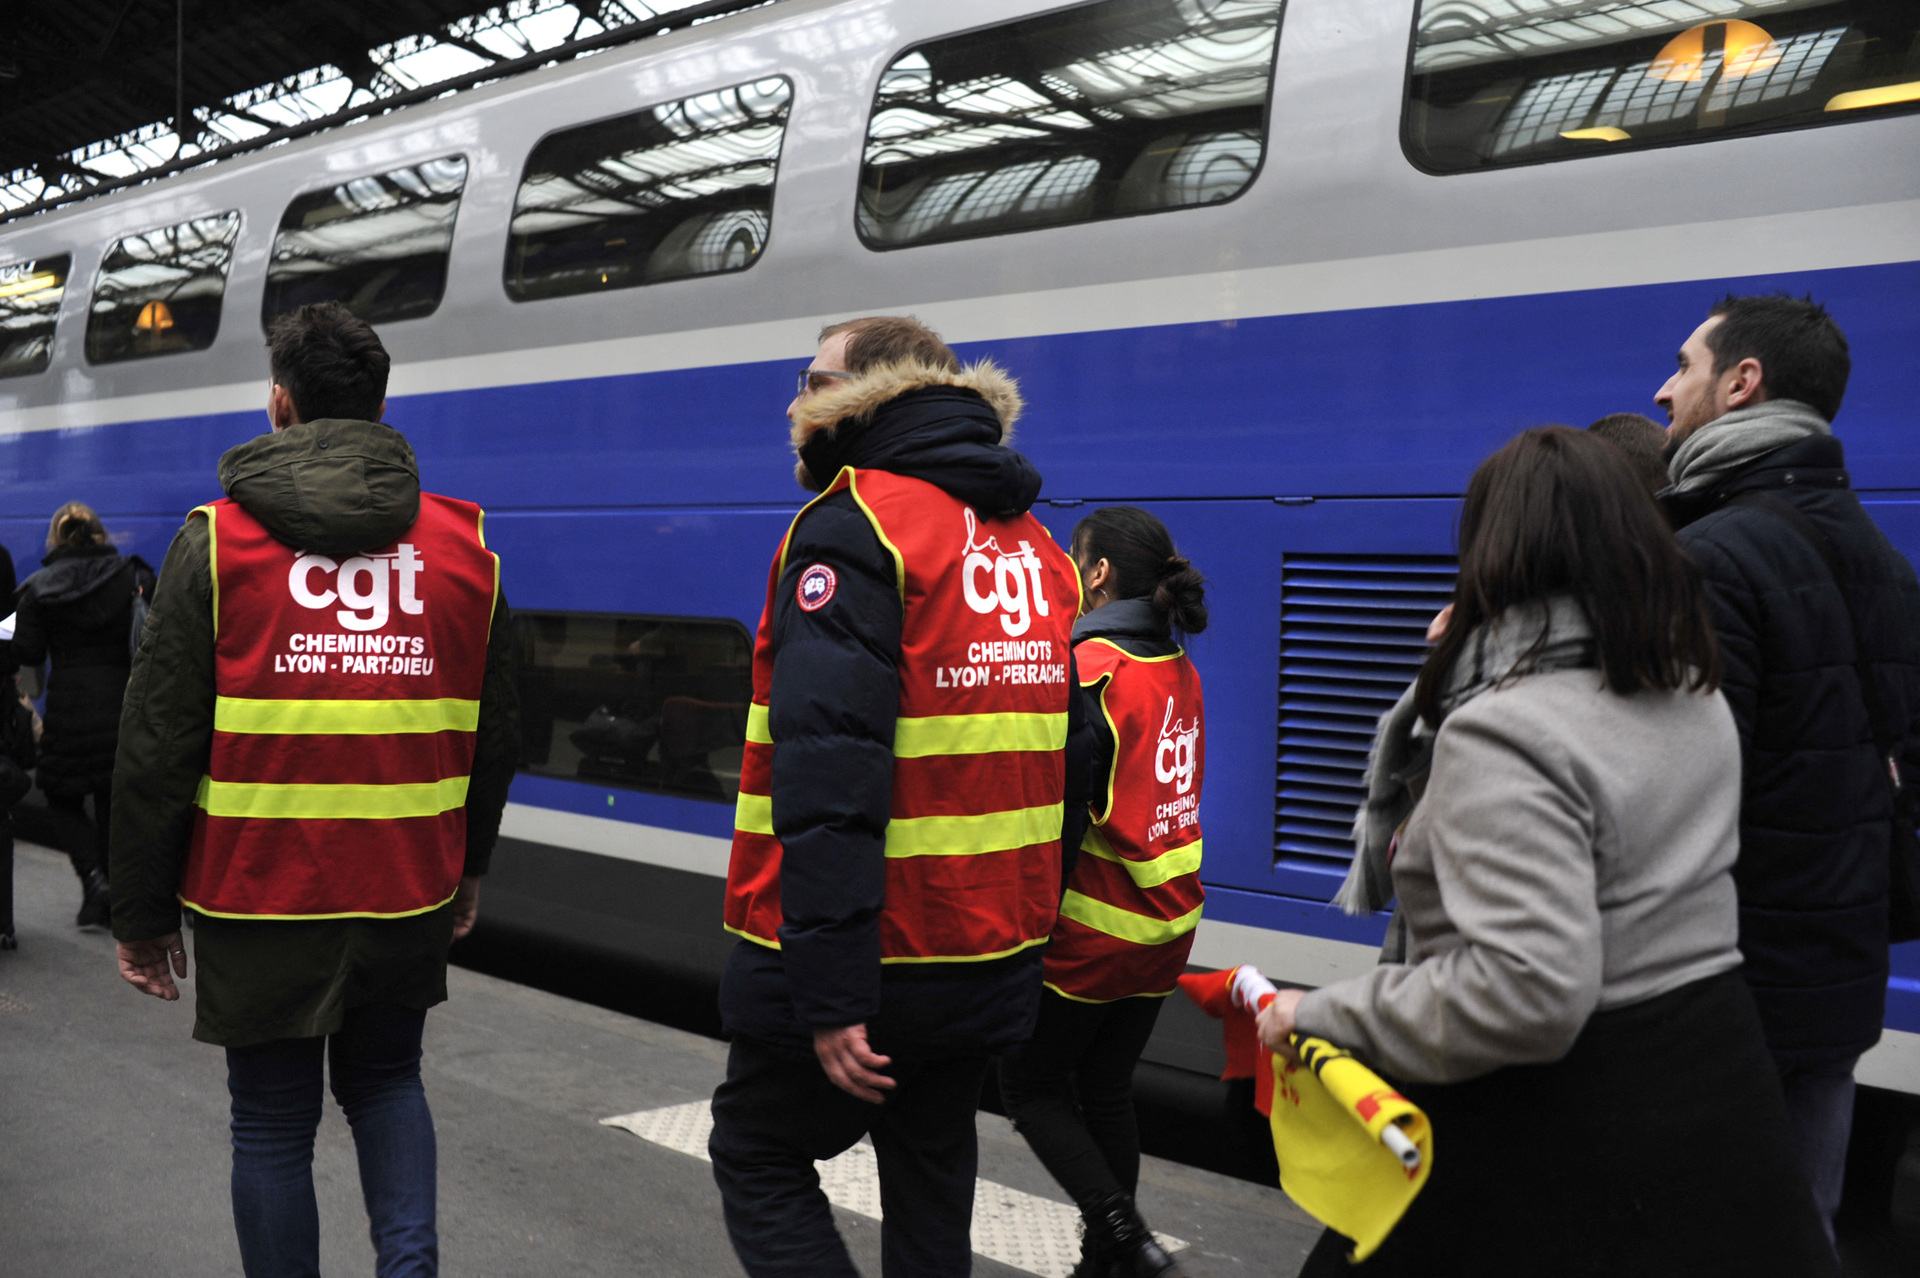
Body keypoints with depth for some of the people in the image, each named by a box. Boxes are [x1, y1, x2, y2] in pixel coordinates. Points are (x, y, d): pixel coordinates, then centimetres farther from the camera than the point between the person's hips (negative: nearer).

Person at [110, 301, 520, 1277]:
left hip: (261, 901, -3)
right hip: (410, 896, 3)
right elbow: (494, 736, 9)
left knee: (273, 1125, 11)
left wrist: (143, 918, 2)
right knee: (385, 1080, 24)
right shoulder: (463, 543, 3)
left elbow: (157, 747, -7)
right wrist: (465, 868, 22)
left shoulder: (218, 540, -6)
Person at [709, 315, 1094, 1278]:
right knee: (931, 1185, 19)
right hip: (990, 960, 7)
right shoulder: (1037, 548, 12)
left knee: (757, 1155, 11)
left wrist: (830, 996, -24)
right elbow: (1067, 762, 14)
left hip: (868, 946, -7)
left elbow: (829, 774, -23)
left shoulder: (853, 525, -13)